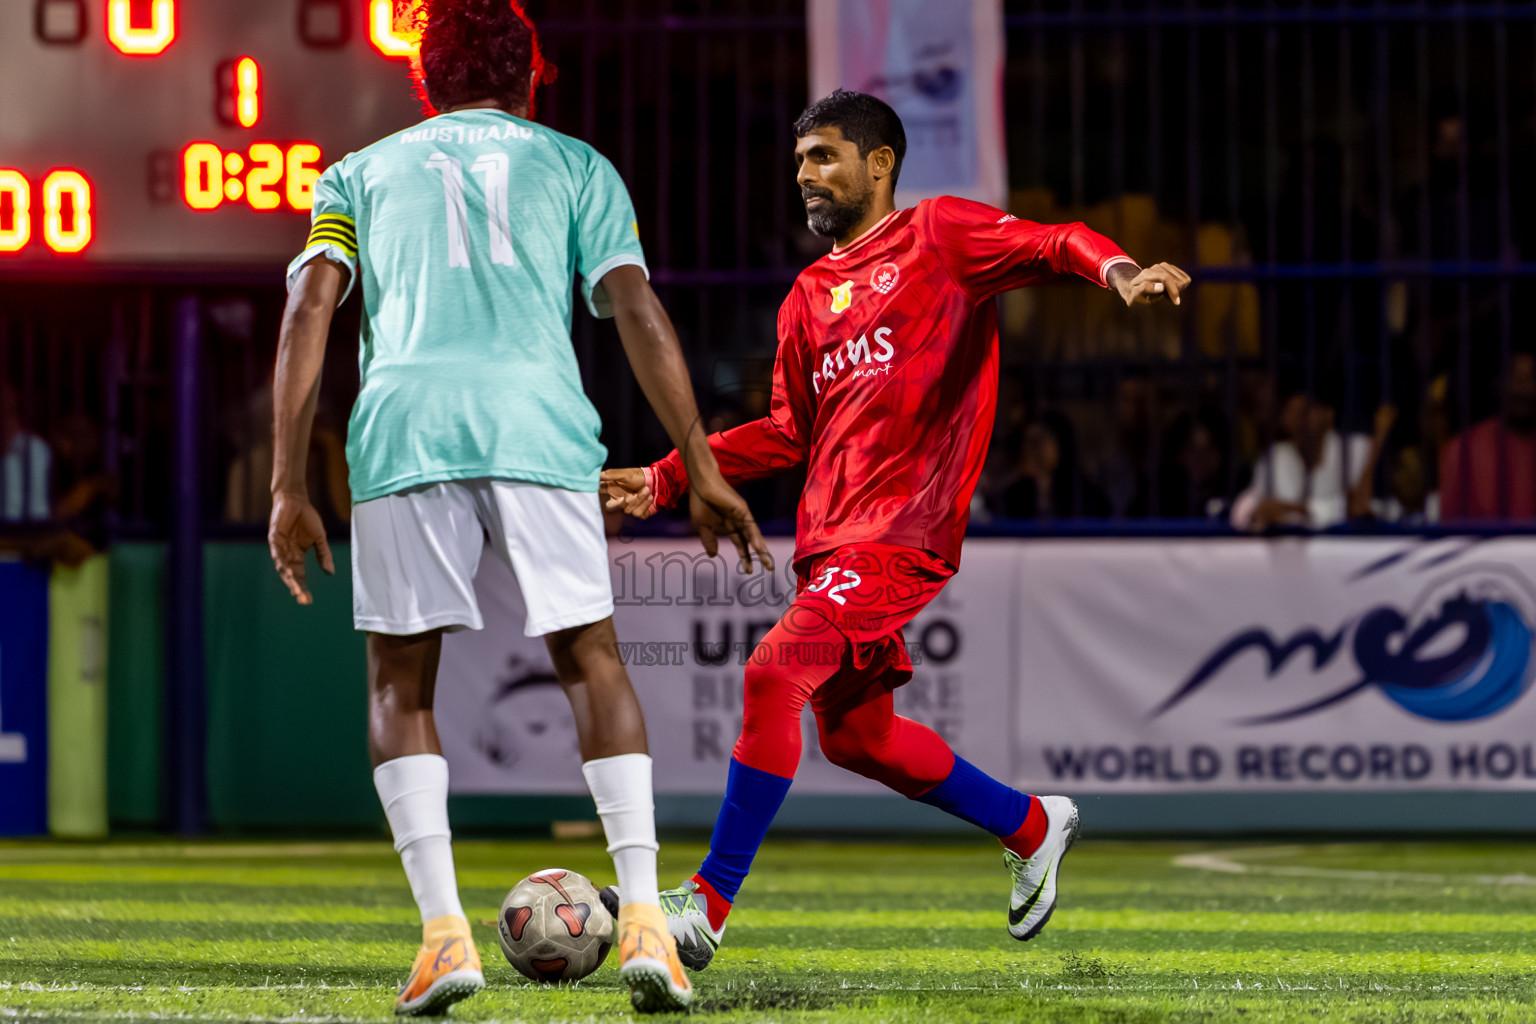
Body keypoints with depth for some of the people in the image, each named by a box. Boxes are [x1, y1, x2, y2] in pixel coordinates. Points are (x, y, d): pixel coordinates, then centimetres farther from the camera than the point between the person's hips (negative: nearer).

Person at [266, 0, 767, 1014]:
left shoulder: (360, 173, 24)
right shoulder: (576, 167, 23)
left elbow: (309, 308, 10)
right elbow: (638, 312, 12)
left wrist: (290, 489, 8)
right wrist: (704, 472, 12)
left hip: (404, 426, 0)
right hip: (539, 423, 0)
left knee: (400, 682, 11)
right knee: (592, 662, 10)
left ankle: (444, 931, -4)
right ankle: (644, 919, -4)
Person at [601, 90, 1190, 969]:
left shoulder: (939, 234, 3)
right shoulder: (810, 296, 22)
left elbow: (1051, 244, -10)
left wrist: (1119, 271, -31)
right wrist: (667, 479, 21)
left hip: (904, 531, -8)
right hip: (831, 535, 8)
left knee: (773, 672, -21)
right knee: (854, 732, 12)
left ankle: (711, 903, -19)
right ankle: (1032, 828, 32)